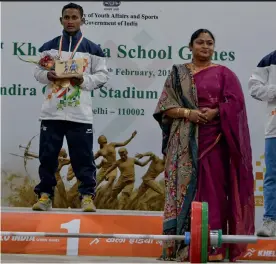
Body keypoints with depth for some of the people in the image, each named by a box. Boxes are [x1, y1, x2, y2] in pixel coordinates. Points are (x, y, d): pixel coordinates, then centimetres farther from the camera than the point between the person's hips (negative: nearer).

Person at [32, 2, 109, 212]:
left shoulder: (92, 49, 5)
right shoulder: (49, 47, 11)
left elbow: (103, 74, 4)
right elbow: (38, 71, 11)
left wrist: (85, 81, -12)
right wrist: (47, 75, -11)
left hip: (80, 113, -2)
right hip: (52, 112, 2)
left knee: (83, 157, -1)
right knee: (48, 155, 5)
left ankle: (87, 195, 5)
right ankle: (45, 195, 13)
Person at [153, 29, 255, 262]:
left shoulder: (223, 73, 8)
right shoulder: (178, 73, 11)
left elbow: (235, 103, -1)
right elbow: (165, 106, 4)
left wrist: (214, 112, -16)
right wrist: (187, 113, -13)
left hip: (214, 140, -1)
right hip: (185, 142, 1)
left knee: (213, 189, -5)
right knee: (185, 187, -3)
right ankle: (183, 245, 0)